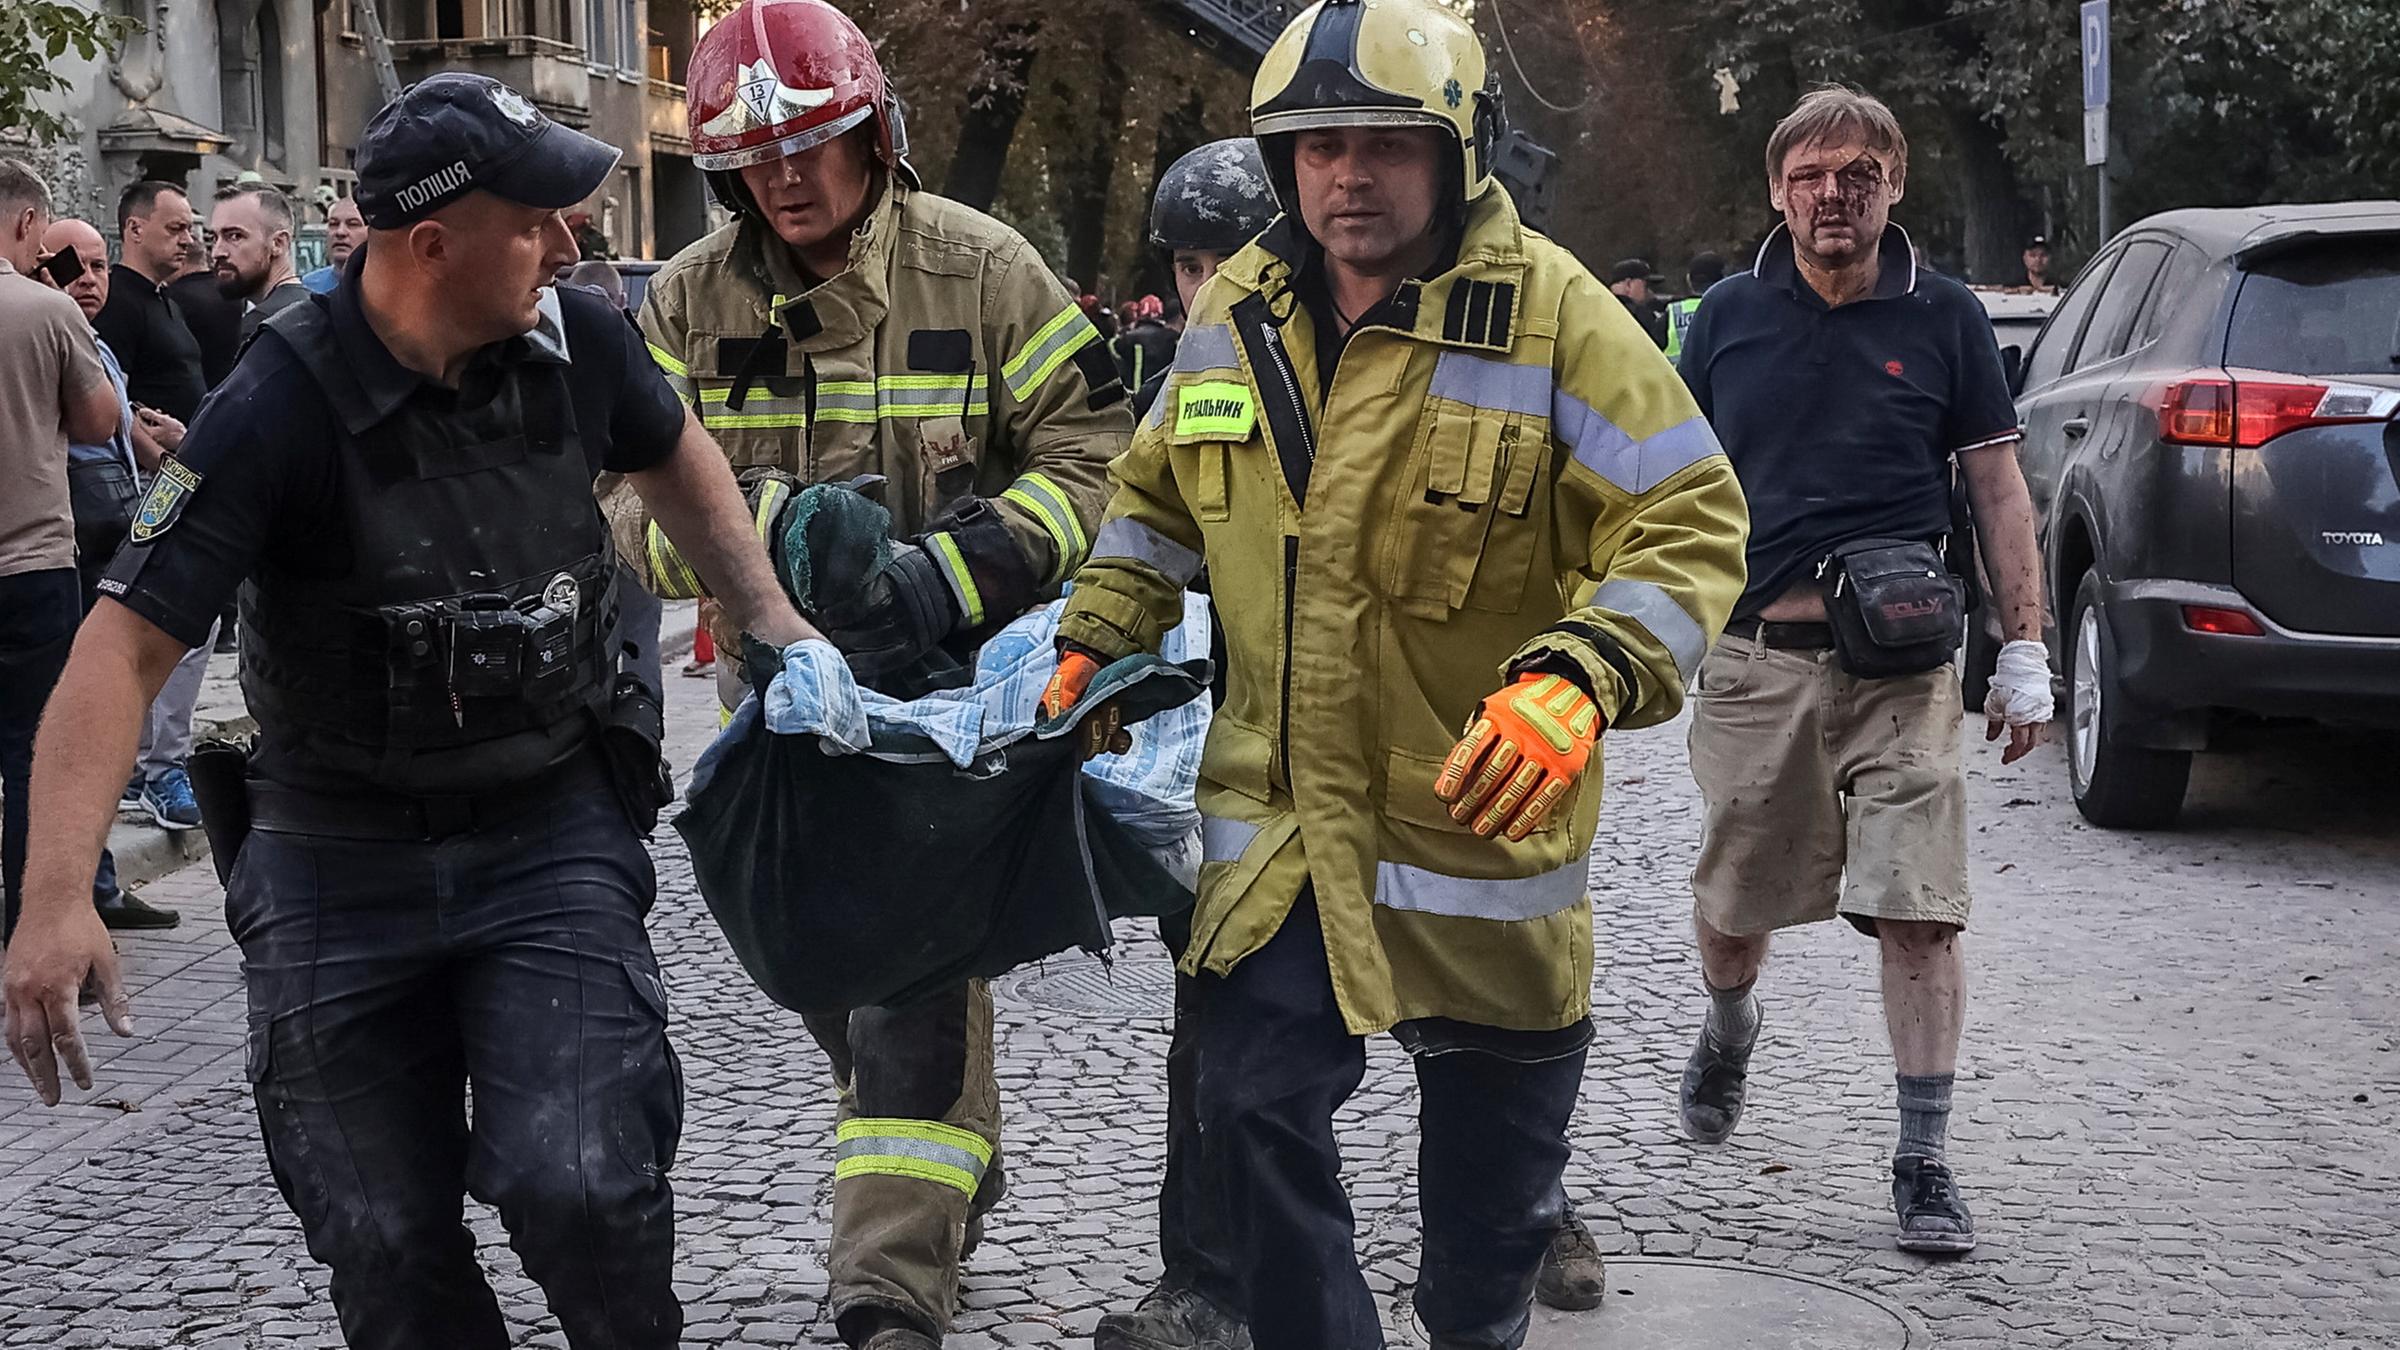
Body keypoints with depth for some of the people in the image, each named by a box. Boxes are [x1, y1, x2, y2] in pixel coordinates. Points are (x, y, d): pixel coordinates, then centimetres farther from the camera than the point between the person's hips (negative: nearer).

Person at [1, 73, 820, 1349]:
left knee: (582, 1186, -15)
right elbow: (126, 646, -22)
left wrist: (773, 620, 12)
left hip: (552, 829, 2)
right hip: (339, 859, -1)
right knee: (387, 1243, 4)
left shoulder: (576, 343, -7)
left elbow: (672, 455, 17)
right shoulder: (279, 408, -19)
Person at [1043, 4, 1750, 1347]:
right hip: (1280, 820, 3)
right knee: (1256, 1113, -3)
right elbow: (1160, 498, 19)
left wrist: (1582, 681, -31)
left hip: (1478, 813, -3)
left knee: (1490, 1138, 14)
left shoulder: (1553, 314, -14)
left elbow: (1692, 522, -16)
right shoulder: (1239, 313, 3)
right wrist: (1093, 647, 8)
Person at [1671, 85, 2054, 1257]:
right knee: (1732, 897, 14)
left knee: (1919, 915, -9)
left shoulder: (1943, 318, 2)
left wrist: (2024, 650, 1)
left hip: (1902, 665, -2)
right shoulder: (1729, 318, 5)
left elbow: (1997, 490, 6)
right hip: (1756, 655, 2)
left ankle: (1924, 1162, 1)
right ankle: (1728, 1026, 47)